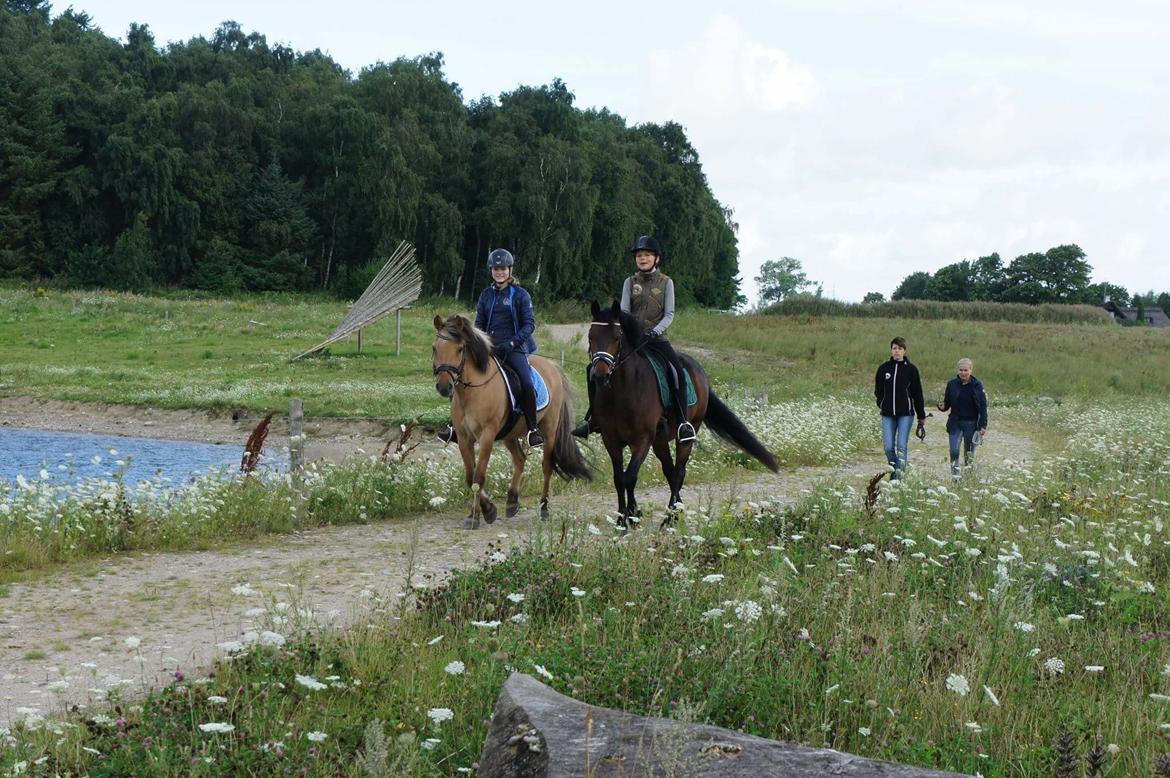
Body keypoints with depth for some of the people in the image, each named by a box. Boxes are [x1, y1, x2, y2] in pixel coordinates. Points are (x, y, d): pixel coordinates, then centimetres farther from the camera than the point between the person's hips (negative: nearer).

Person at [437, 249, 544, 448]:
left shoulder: (520, 295, 1)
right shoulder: (486, 295, 13)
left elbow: (529, 324, -3)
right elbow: (479, 324, 16)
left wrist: (513, 342, -17)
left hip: (515, 348, -4)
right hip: (490, 348, 4)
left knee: (526, 384, -25)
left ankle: (533, 430, -15)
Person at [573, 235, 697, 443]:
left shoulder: (666, 282, 4)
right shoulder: (630, 283, 9)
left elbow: (669, 314, -3)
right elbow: (624, 312, 1)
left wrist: (656, 331, -20)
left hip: (657, 339, -3)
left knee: (676, 371, -31)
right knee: (594, 369, -8)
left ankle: (683, 422, -28)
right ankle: (593, 418, 5)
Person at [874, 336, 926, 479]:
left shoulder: (911, 369, 1)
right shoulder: (884, 368, 7)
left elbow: (918, 395, 3)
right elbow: (878, 390, 19)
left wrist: (922, 418, 2)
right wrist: (882, 403, 1)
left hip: (906, 414, -2)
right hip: (888, 414, 2)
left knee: (902, 446, -9)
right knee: (888, 447, -2)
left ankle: (899, 476, -8)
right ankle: (894, 471, 18)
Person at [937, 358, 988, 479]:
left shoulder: (977, 385, -2)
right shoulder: (952, 384, 2)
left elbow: (983, 407, -2)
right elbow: (947, 404, 10)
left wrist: (983, 426, -8)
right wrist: (942, 406, -14)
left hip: (971, 423, -1)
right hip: (955, 423, 1)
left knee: (969, 452, 5)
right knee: (954, 450, -10)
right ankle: (955, 474, -3)